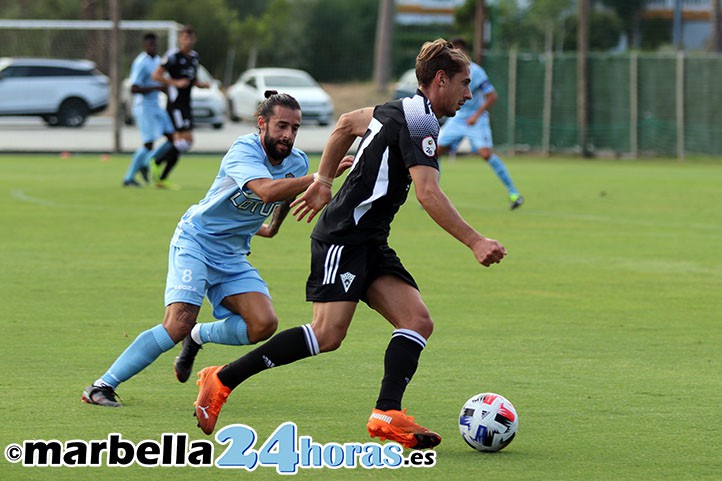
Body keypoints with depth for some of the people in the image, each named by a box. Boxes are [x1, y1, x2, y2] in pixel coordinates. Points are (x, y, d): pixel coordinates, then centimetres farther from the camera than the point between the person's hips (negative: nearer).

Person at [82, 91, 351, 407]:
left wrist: (272, 227, 37)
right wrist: (319, 177, -48)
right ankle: (102, 386, -13)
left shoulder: (297, 163, 0)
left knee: (264, 324, -15)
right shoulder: (244, 150, -22)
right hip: (195, 241, -6)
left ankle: (200, 336, 14)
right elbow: (267, 191, -41)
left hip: (233, 256, 7)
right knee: (178, 325, -23)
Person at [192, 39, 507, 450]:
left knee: (418, 321, -5)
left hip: (371, 245, 11)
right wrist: (475, 242, -25)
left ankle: (387, 415, -16)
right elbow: (429, 194, -24)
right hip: (344, 236, -11)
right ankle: (222, 380, -8)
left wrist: (323, 181, 35)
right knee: (329, 334, -17)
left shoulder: (401, 110, 16)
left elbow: (348, 123, 32)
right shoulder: (418, 122, -15)